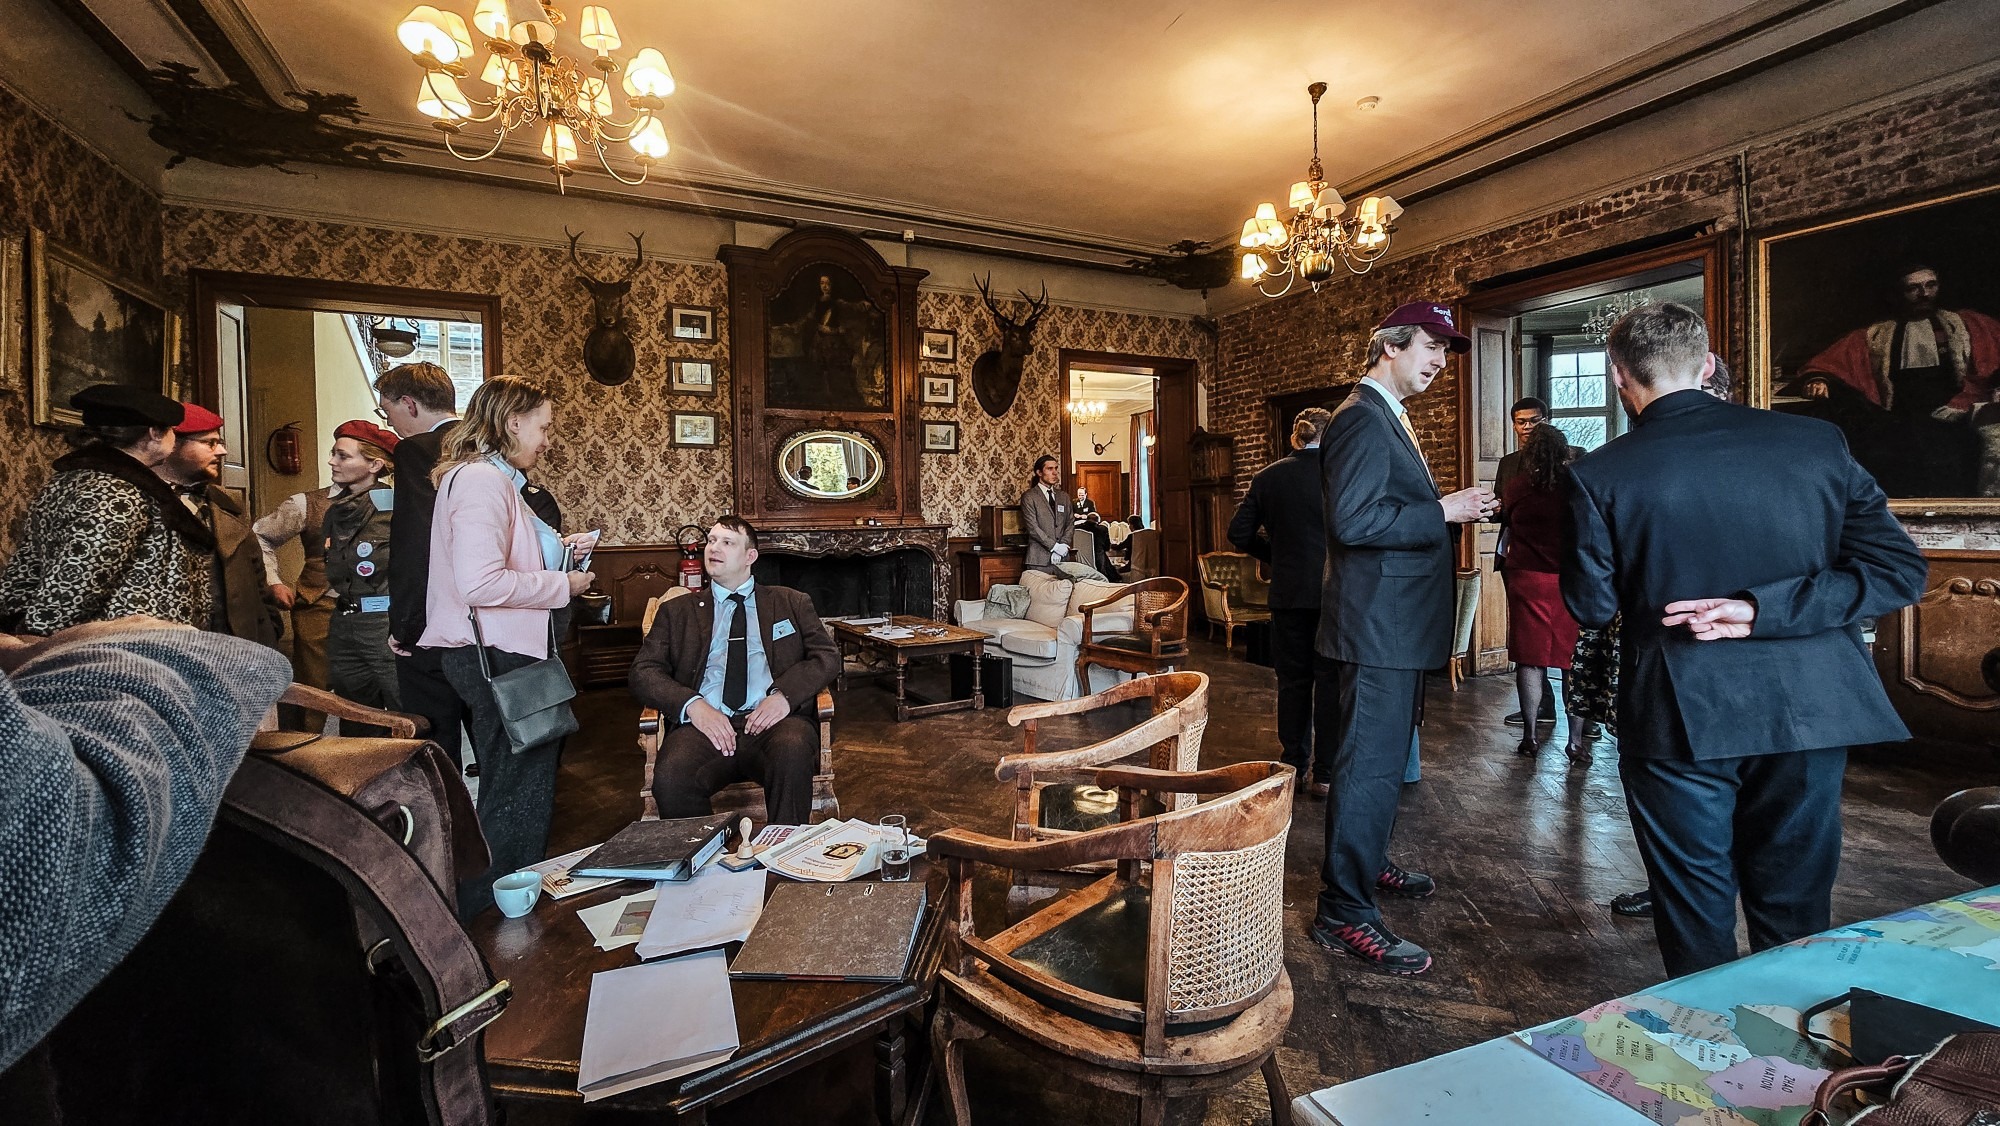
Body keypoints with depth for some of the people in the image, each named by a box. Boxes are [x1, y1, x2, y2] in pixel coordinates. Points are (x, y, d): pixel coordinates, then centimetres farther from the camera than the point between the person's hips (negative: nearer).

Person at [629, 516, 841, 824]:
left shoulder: (791, 603, 21)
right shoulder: (677, 611, 23)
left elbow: (827, 656, 10)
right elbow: (643, 672, 12)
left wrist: (785, 694, -10)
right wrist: (692, 704, -9)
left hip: (771, 719, 0)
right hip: (706, 723, 1)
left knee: (793, 752, -36)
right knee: (671, 779, -33)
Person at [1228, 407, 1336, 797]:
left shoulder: (1267, 477, 0)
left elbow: (1239, 535, 0)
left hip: (1288, 594, 2)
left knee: (1293, 681, 12)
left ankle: (1294, 766, 21)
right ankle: (1325, 774, 13)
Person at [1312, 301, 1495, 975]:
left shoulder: (1387, 418, 19)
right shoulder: (1362, 417, -15)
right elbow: (1353, 520, -26)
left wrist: (1449, 509, 10)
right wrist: (1442, 511, -18)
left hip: (1395, 624, 11)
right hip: (1377, 623, -11)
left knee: (1384, 756, 22)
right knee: (1370, 763, -7)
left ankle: (1369, 863, 39)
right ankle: (1345, 912, 3)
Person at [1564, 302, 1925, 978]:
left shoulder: (1599, 475, -13)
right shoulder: (1814, 442, -2)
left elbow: (1591, 606, -6)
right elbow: (1900, 569, -3)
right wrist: (1763, 610, -10)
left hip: (1679, 719, -3)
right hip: (1808, 712, 4)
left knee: (1696, 916, 14)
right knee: (1797, 917, 20)